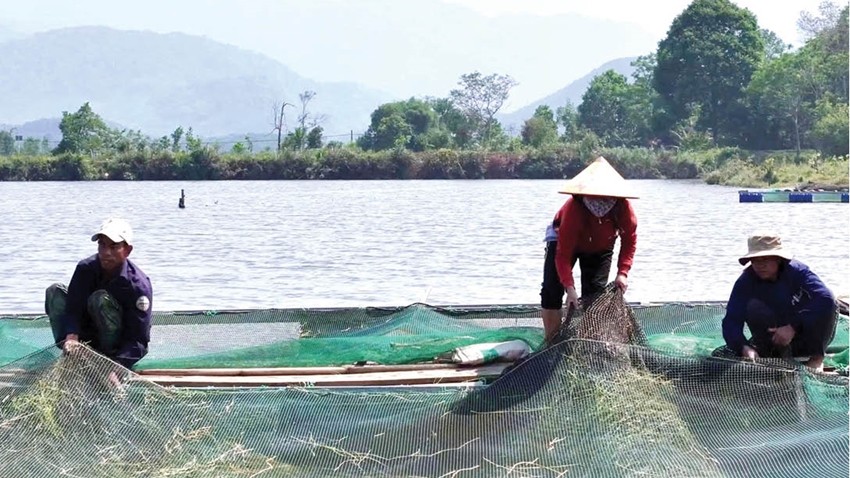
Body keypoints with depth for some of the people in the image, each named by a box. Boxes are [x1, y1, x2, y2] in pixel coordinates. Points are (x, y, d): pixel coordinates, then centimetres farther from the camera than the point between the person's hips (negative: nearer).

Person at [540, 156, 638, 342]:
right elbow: (563, 254, -40)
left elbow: (630, 241, -17)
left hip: (600, 248, 3)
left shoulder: (623, 208, -34)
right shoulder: (573, 208, -43)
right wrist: (569, 287, -48)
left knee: (595, 294, -6)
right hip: (563, 238, -2)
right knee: (552, 290, -13)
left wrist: (622, 273, -28)